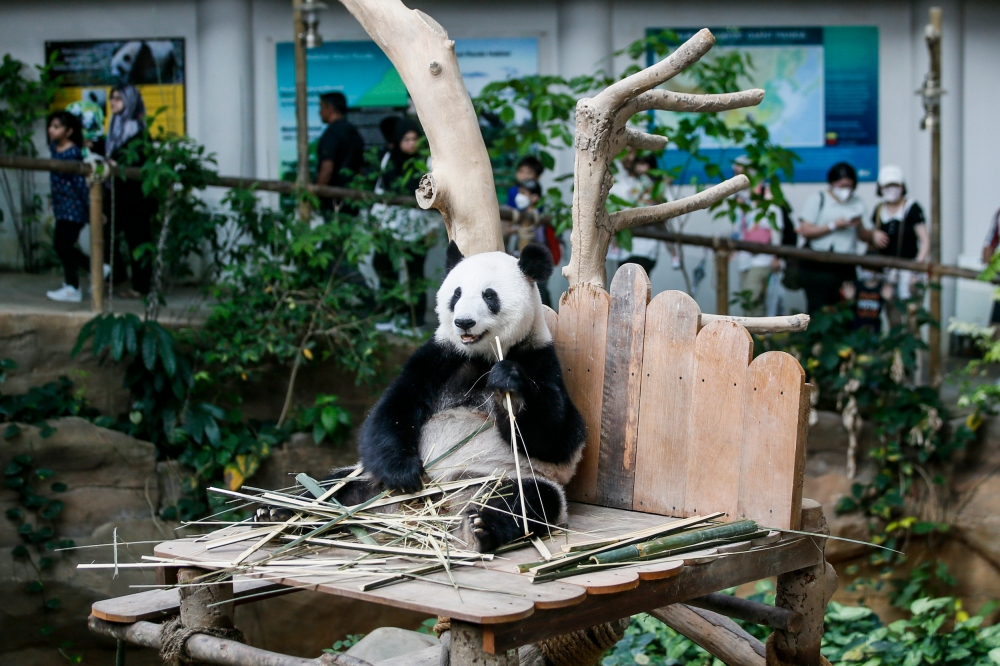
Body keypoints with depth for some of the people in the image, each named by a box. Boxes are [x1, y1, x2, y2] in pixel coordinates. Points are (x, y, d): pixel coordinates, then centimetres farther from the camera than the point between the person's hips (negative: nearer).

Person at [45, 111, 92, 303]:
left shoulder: (73, 152, -17)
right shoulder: (54, 147, 8)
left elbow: (80, 182, -18)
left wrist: (91, 208, -17)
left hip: (73, 206, -9)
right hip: (62, 205, 9)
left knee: (62, 244, -5)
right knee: (62, 245, 12)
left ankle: (72, 288, 4)